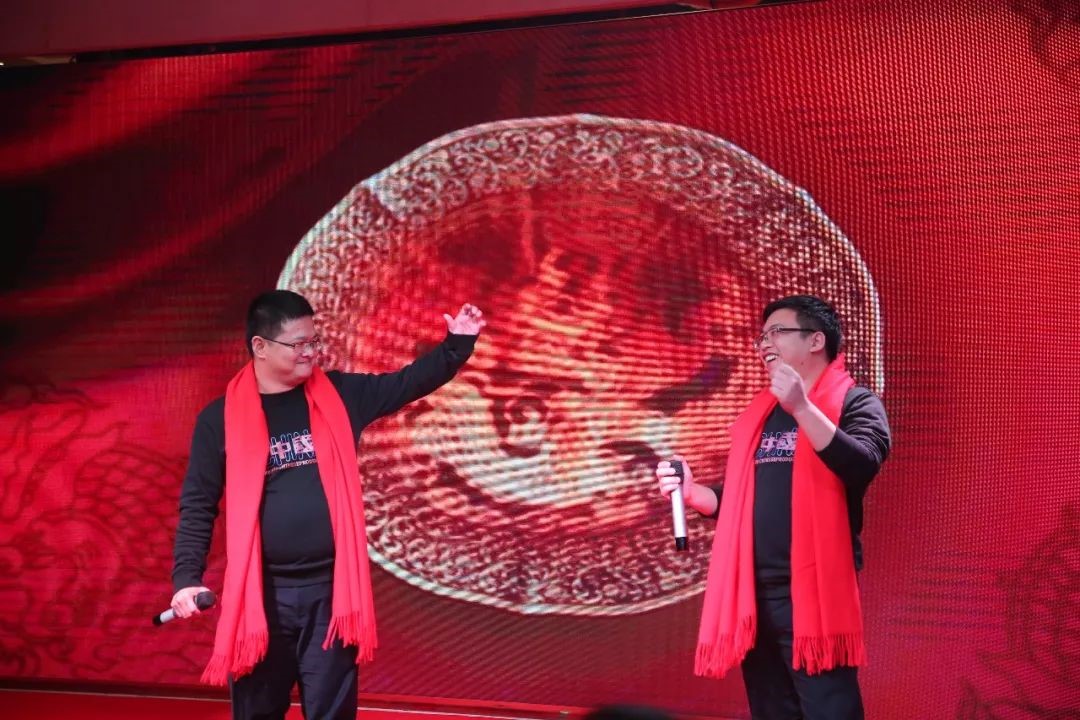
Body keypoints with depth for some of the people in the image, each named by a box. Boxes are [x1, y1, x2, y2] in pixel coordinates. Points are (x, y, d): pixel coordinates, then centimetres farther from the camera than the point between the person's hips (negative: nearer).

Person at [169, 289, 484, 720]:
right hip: (260, 593, -1)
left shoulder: (341, 396, 5)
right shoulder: (221, 418, -2)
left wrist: (458, 344, -6)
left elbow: (409, 382, 8)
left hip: (330, 589, 2)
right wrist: (187, 577, -9)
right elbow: (197, 506, 0)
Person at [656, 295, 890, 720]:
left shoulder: (854, 404, 0)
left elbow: (862, 465, -19)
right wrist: (691, 492, 4)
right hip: (754, 592, 7)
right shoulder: (758, 415, 19)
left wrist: (802, 407, -24)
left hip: (815, 590, -7)